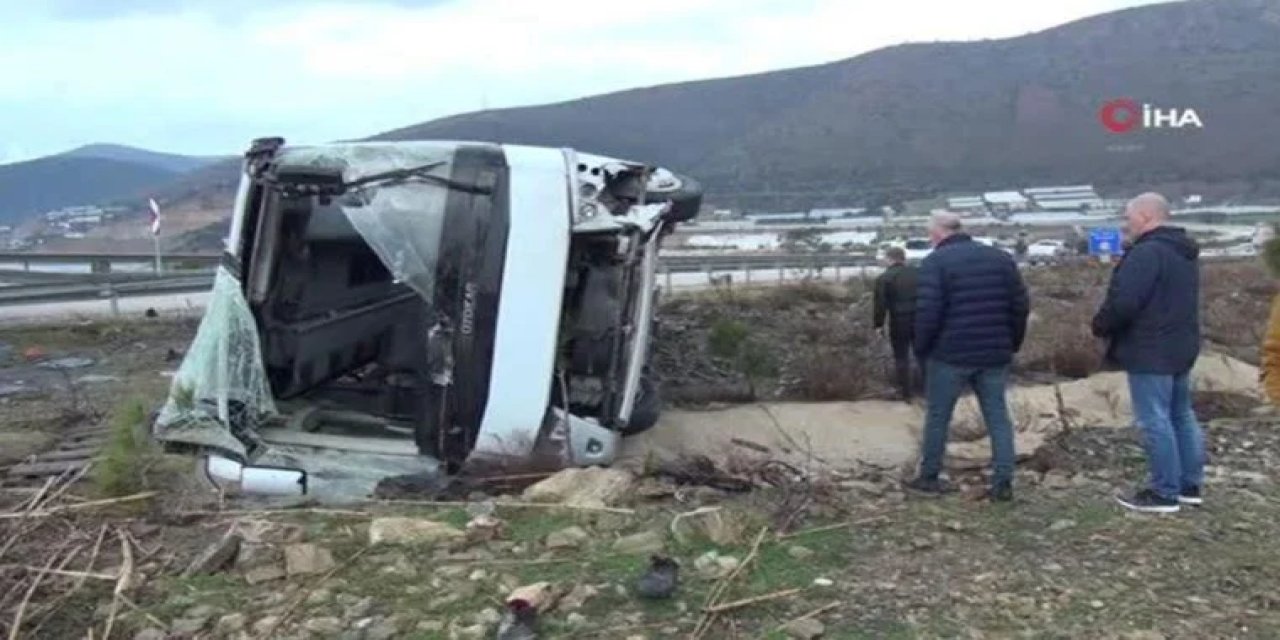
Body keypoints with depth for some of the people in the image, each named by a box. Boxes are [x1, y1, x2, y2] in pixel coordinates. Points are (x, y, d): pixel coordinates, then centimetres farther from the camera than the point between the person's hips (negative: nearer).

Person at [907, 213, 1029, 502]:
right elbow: (1021, 305, 9)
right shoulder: (1001, 258, 10)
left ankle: (929, 477, 16)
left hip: (950, 354, -4)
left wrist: (921, 348, -3)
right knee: (998, 416, 8)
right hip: (994, 354, 4)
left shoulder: (936, 261, -7)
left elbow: (928, 311, -15)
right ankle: (1003, 483, 6)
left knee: (937, 416, 8)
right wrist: (1012, 344, 16)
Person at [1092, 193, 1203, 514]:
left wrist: (1100, 326, -7)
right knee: (1181, 415, 17)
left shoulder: (1146, 252, -20)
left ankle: (1164, 493, 2)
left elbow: (1123, 302, -25)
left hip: (1150, 351, -10)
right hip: (1182, 347, 10)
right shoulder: (1186, 253, 13)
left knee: (1155, 421, -3)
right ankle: (1190, 485, 25)